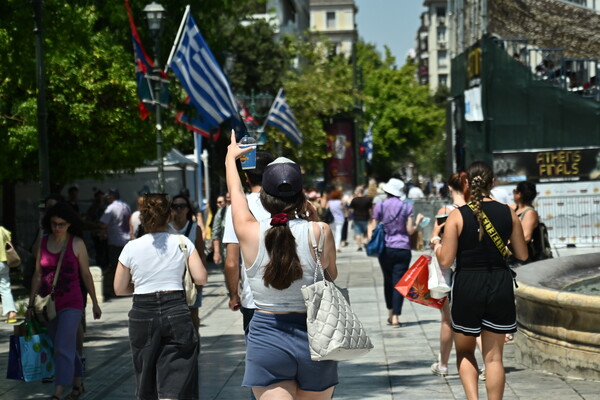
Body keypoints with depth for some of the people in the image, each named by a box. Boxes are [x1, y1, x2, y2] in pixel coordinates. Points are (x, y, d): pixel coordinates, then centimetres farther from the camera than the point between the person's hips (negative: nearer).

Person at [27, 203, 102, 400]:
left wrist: (95, 303, 5)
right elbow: (37, 275, 9)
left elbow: (86, 275, 1)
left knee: (63, 348, -12)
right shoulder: (43, 242, 5)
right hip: (49, 303, 4)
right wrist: (31, 304, 7)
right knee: (68, 348, 15)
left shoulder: (76, 243, -4)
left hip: (71, 303, -4)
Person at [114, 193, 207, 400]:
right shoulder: (182, 242, -1)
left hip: (142, 314, 1)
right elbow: (200, 278, -3)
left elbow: (119, 289, 6)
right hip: (175, 310, -1)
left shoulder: (131, 247, 0)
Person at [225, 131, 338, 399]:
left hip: (266, 339, -1)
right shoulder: (320, 233, -8)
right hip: (314, 337, 1)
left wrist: (231, 157, 35)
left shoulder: (249, 233, -6)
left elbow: (235, 192, 15)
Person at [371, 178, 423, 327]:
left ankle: (390, 313, 24)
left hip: (385, 249, 1)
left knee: (388, 281, 17)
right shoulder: (406, 206, -4)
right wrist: (418, 221, 12)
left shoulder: (379, 206, -2)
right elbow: (410, 230, -5)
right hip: (402, 249, -1)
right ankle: (395, 317, -8)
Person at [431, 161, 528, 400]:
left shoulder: (457, 216, -9)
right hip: (500, 286, 2)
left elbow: (445, 261, -10)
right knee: (494, 356, 9)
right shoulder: (508, 214, -1)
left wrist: (436, 239, 8)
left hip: (467, 286, -2)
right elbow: (522, 255, 7)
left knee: (464, 351, 16)